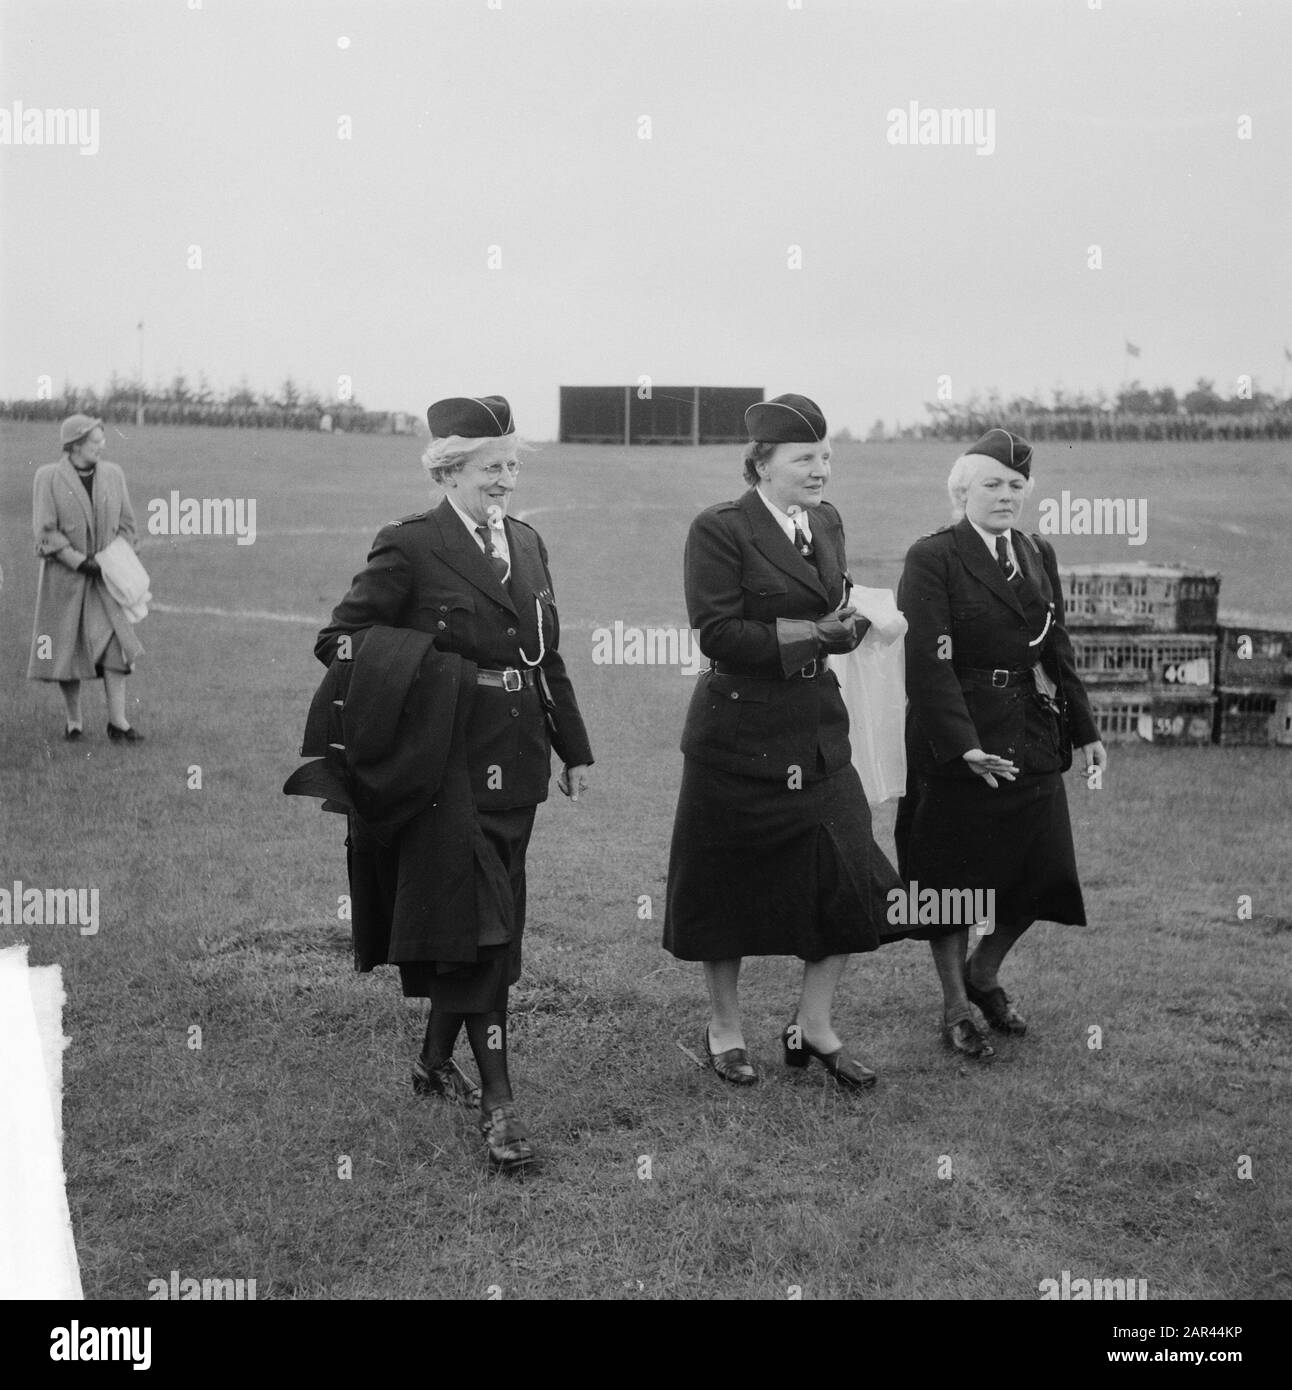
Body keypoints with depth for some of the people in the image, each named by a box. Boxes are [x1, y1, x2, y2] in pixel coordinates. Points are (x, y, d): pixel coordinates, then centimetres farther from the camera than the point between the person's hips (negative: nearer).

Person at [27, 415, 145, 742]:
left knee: (115, 644, -10)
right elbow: (45, 532, -10)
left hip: (106, 576, 2)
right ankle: (73, 721, 17)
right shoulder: (48, 478, -6)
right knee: (66, 649, 3)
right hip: (64, 578, -2)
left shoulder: (113, 474, 5)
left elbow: (126, 524, 10)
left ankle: (118, 721, -7)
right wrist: (81, 563, -16)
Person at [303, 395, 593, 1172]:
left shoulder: (528, 544, 13)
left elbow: (549, 658, 18)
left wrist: (575, 750, 16)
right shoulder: (410, 546, -8)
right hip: (450, 761, -7)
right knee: (480, 924, -7)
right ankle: (497, 1101, -2)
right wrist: (429, 661, -21)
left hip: (516, 759, 7)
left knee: (487, 923, 14)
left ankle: (437, 1060, 32)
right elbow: (340, 640, -11)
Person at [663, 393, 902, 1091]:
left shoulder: (827, 522, 11)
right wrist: (811, 631, -18)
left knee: (850, 880, 1)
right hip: (738, 730, -6)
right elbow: (716, 634, -17)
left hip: (816, 730, 6)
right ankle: (724, 1030, 26)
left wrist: (852, 620, -7)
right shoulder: (719, 529, -11)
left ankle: (812, 1026, 18)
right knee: (728, 884, 7)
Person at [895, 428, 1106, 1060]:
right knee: (952, 878, 6)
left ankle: (984, 976, 32)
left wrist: (1084, 729, 9)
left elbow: (1056, 648, 14)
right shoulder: (931, 558, -10)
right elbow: (928, 662, -18)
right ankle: (955, 1007, 22)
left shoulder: (1039, 556, 10)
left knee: (1039, 873, 7)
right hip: (953, 740, -6)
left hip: (1029, 737, 6)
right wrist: (963, 744, -26)